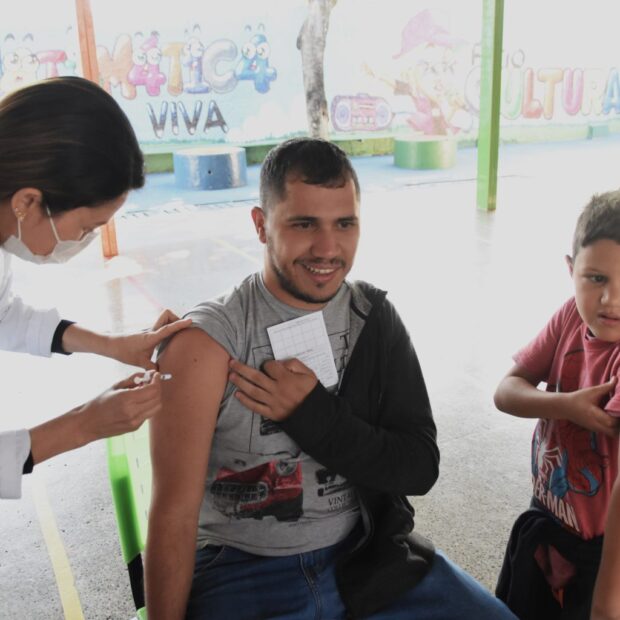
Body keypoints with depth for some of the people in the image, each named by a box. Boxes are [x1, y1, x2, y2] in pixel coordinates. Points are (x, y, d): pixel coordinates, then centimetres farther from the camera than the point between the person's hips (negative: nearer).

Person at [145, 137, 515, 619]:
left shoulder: (375, 318, -3)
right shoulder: (207, 342, -16)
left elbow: (420, 468, -6)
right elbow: (174, 512, -15)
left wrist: (311, 413, -19)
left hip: (366, 552, 4)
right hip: (241, 570, -3)